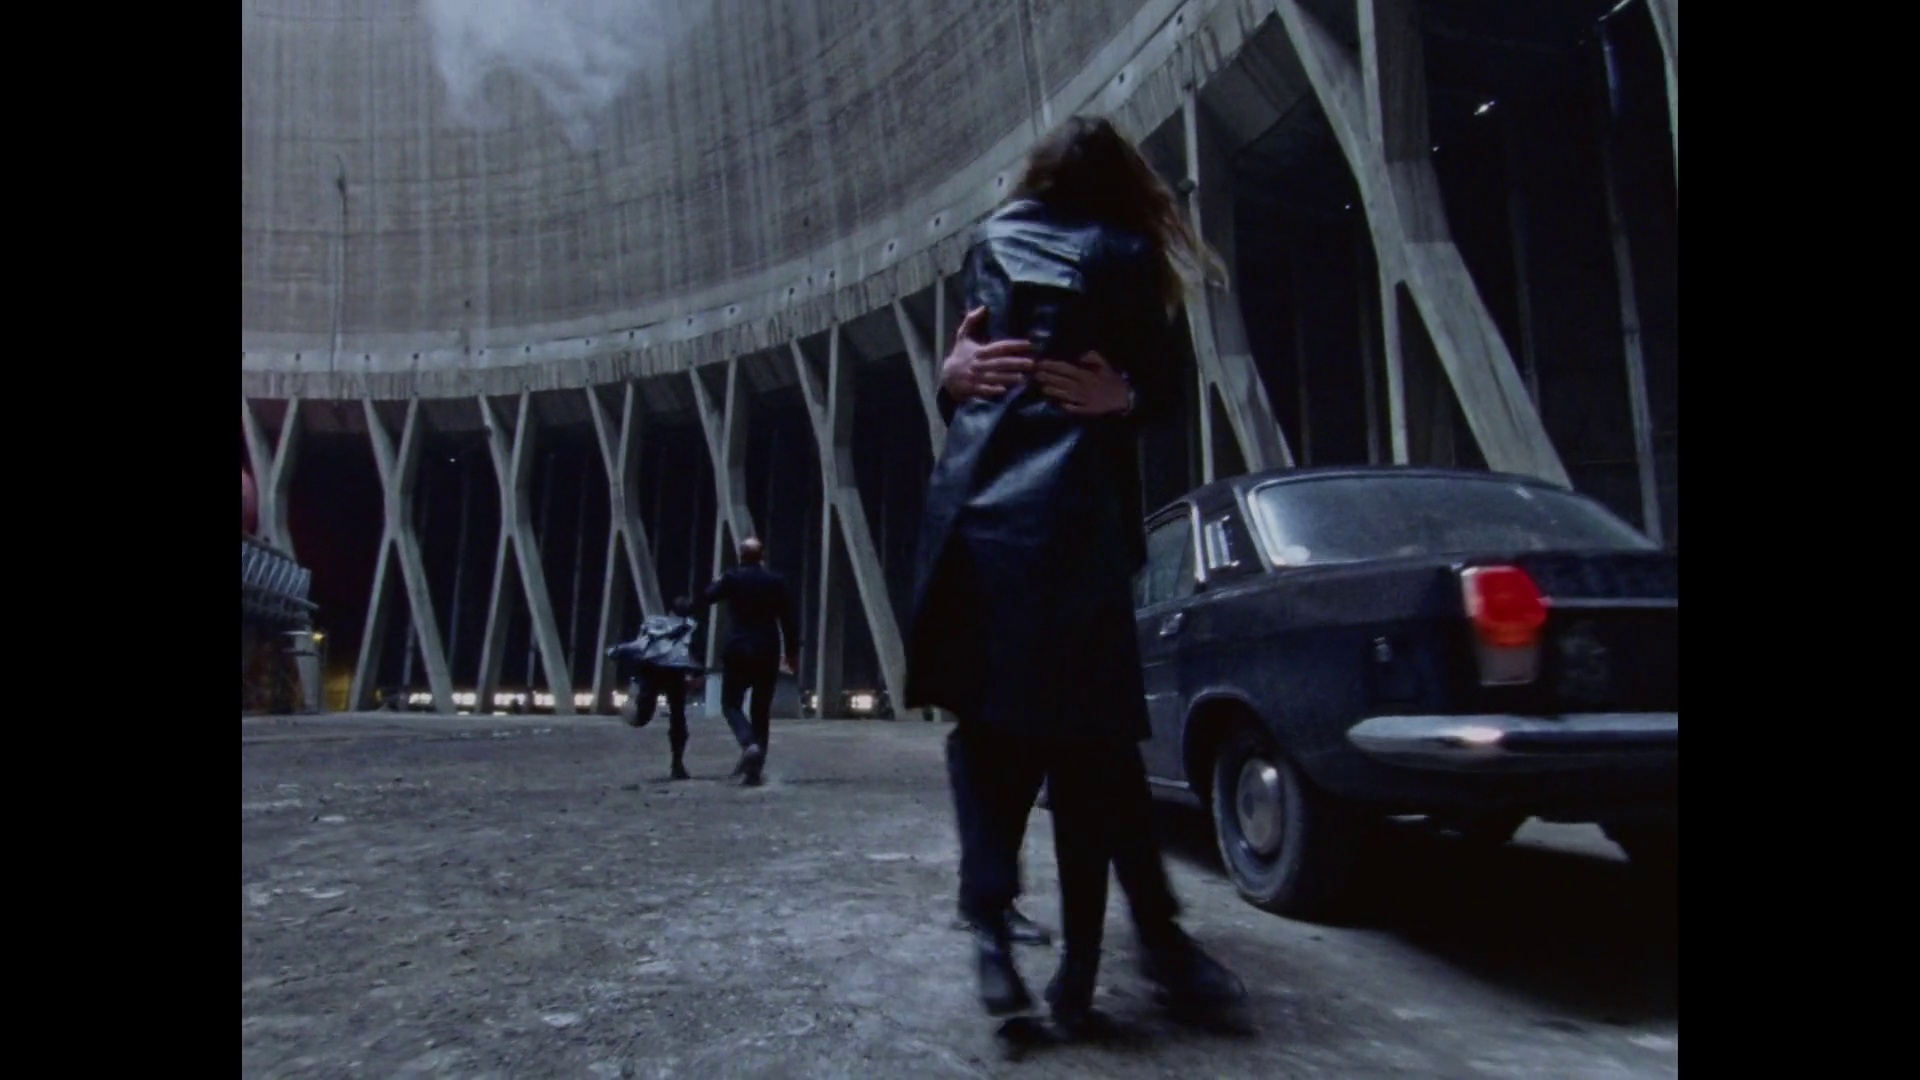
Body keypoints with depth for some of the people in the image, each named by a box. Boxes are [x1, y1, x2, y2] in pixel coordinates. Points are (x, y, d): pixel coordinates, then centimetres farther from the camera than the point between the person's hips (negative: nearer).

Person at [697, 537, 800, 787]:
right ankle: (754, 770, 6)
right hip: (768, 653, 2)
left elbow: (705, 599, 6)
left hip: (738, 650, -2)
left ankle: (749, 744, -18)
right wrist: (793, 652, 9)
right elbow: (789, 620, 1)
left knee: (730, 703, 10)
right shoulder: (776, 581, 2)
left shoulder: (731, 578, -2)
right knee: (762, 710, 9)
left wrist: (716, 583, 27)